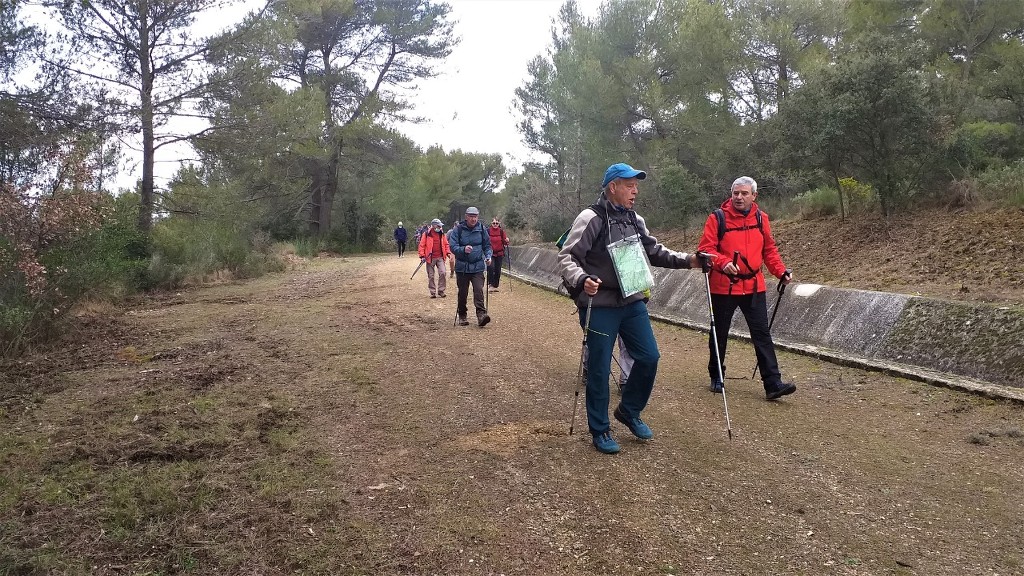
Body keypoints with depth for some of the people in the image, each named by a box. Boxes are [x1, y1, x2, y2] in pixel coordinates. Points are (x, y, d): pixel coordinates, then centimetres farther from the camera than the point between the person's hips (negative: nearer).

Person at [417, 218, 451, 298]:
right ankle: (433, 292, 16)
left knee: (442, 273, -11)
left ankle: (441, 290, 2)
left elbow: (446, 244, 15)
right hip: (430, 258, -2)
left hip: (440, 257, 2)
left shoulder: (442, 234, 9)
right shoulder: (426, 234, -4)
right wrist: (422, 256, -9)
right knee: (431, 276, 4)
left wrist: (448, 252, 2)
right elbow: (422, 245, -3)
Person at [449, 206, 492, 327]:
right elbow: (452, 246, -10)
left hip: (478, 267, 1)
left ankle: (481, 314, -16)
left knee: (478, 290, -13)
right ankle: (462, 316, 23)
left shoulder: (481, 229, 3)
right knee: (463, 293, 8)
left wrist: (488, 256, -5)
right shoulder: (458, 229, -5)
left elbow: (487, 245, 13)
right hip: (462, 266, -1)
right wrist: (463, 249, -29)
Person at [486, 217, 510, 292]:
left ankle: (495, 286, 17)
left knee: (498, 270, 5)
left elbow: (505, 242, 5)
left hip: (499, 254, 2)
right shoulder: (488, 231, -3)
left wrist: (507, 241, -17)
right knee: (491, 268, -21)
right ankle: (490, 284, -12)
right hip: (490, 253, -2)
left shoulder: (501, 231, 2)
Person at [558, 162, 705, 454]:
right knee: (599, 369, 1)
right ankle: (600, 430, 18)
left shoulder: (635, 220, 9)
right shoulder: (591, 219, -12)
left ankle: (629, 411, 31)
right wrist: (581, 280, -32)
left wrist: (687, 260, 5)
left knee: (649, 357, 8)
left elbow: (654, 251, 18)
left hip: (633, 302, 7)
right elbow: (566, 257, -14)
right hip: (600, 306, -6)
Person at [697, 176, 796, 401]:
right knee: (720, 334, 10)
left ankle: (773, 383, 1)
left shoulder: (761, 218, 6)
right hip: (723, 287, -3)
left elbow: (769, 249, 14)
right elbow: (705, 248, -11)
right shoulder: (718, 218, -6)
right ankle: (716, 377, 27)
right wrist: (722, 262, -28)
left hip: (754, 287, 3)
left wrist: (781, 271, 2)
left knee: (762, 334, 0)